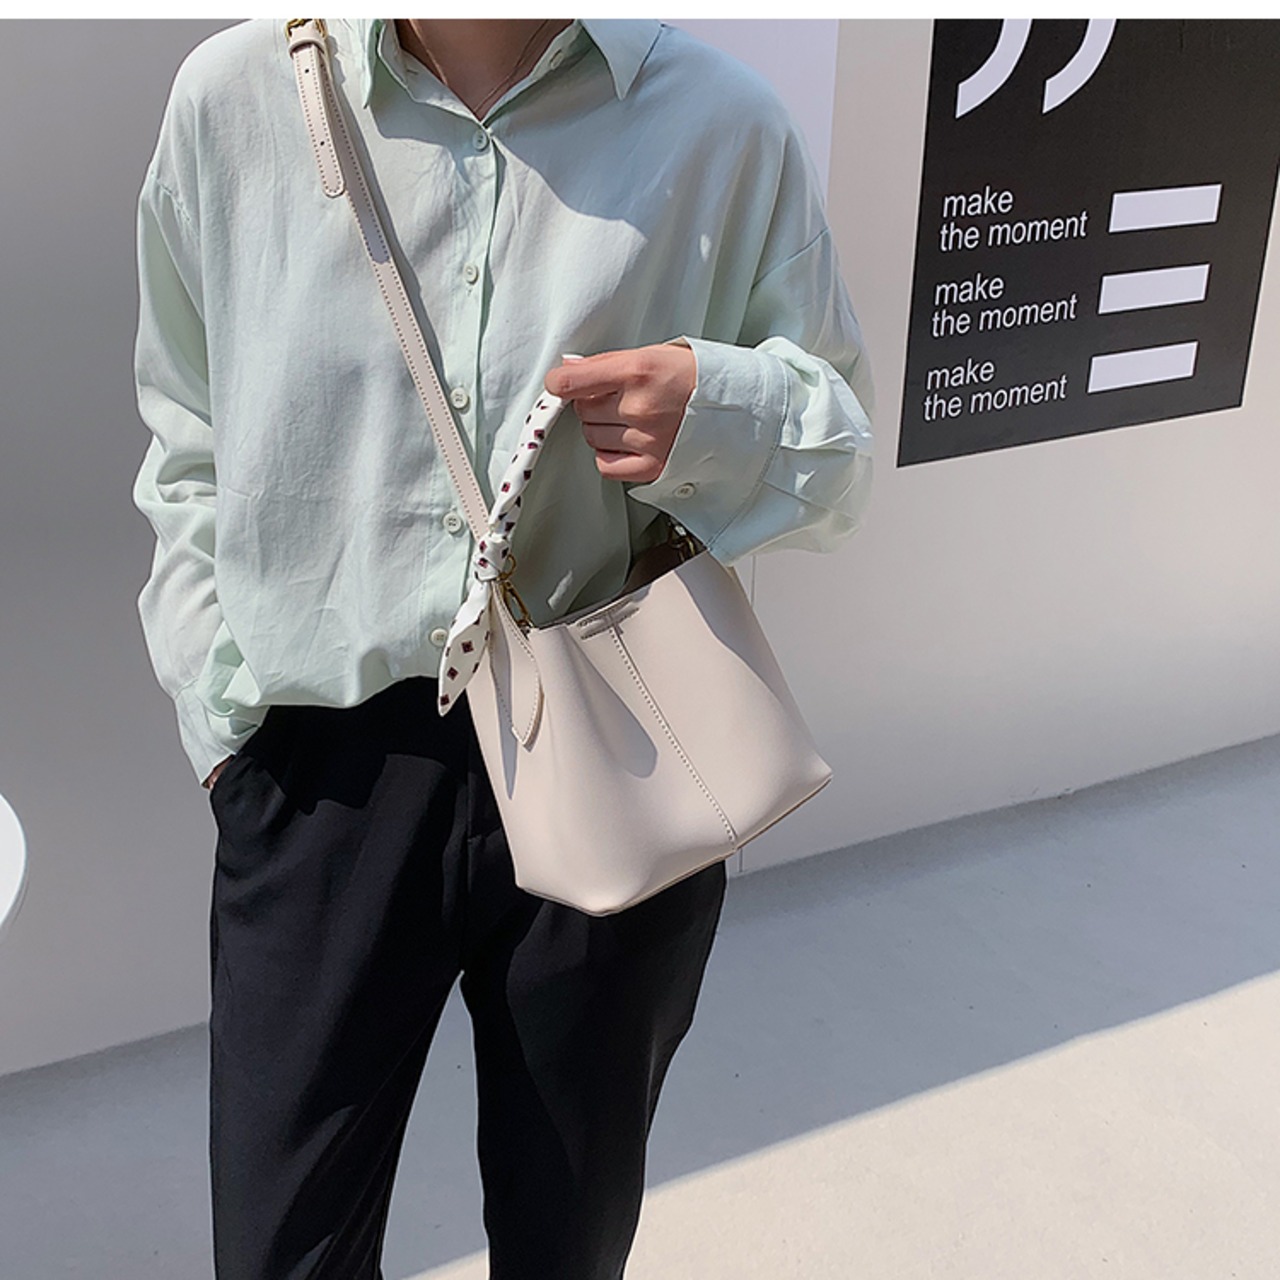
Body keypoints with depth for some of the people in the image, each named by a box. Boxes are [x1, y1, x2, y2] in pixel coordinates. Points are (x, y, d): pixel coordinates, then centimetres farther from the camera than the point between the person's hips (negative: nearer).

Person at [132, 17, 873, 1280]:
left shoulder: (722, 123, -3)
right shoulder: (233, 95, -2)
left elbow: (842, 455, 5)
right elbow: (190, 454, 11)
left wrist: (725, 419, -17)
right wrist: (219, 699, 4)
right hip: (320, 773, 1)